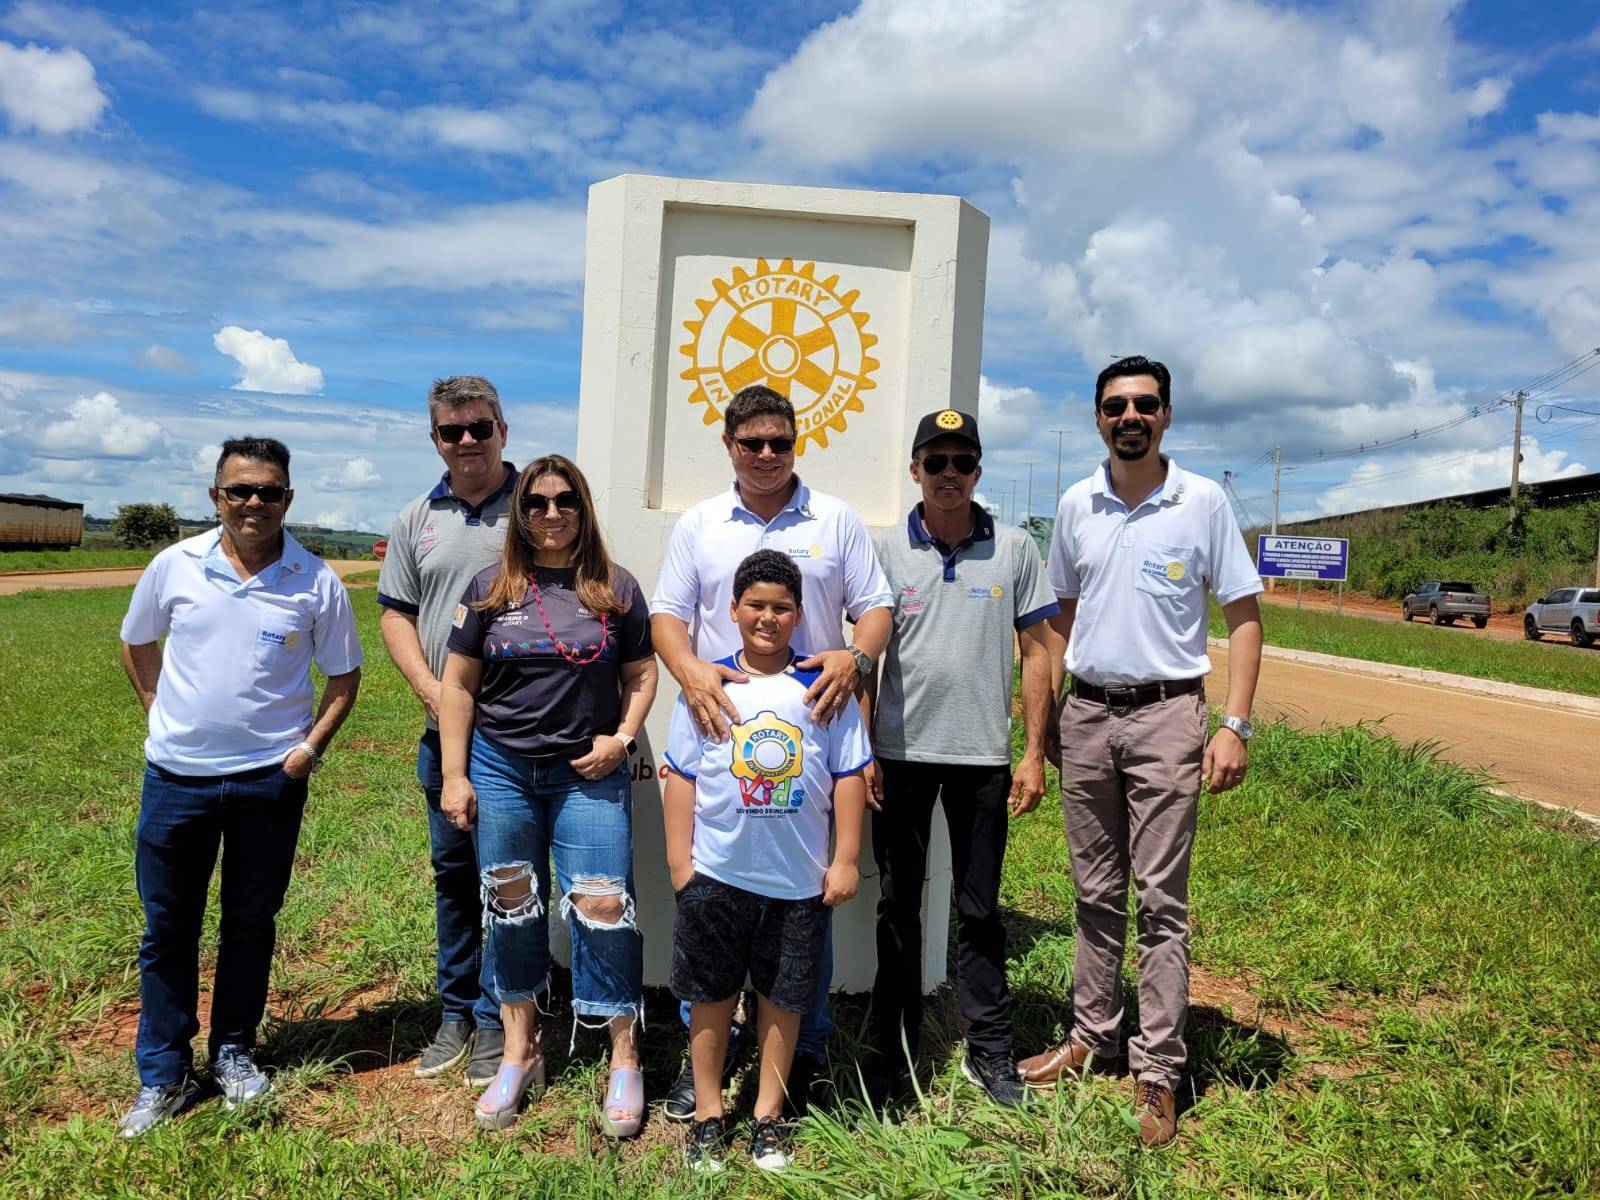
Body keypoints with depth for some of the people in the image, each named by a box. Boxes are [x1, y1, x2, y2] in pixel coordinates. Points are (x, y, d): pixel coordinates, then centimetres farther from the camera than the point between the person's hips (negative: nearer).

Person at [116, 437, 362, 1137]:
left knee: (251, 922, 13)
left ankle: (234, 1054, 31)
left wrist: (312, 745, -8)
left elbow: (343, 675, 2)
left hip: (270, 778, -1)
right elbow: (137, 643, 14)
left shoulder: (316, 582, -6)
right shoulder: (175, 566, -3)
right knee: (167, 928, 9)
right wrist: (161, 712, 6)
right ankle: (163, 1077, 24)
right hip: (177, 775, 1)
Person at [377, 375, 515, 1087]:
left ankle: (496, 1022, 16)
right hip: (444, 730, 5)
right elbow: (396, 613, 12)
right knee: (451, 871, 15)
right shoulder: (417, 520, 11)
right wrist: (428, 686, -4)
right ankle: (456, 1013, 31)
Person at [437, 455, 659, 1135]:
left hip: (589, 774, -1)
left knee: (602, 907, -5)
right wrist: (454, 775, 0)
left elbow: (641, 674, 7)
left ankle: (625, 1059, 10)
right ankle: (518, 1053, 27)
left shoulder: (616, 588, 2)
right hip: (500, 769, 2)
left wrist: (622, 738, -8)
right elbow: (458, 684, 5)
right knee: (512, 907, 11)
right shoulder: (489, 588, 3)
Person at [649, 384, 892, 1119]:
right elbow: (667, 614, 7)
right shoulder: (698, 526, 11)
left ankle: (805, 1050, 20)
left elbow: (874, 605, 5)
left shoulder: (837, 521, 8)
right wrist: (689, 669, -14)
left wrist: (855, 657, -16)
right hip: (719, 727, 1)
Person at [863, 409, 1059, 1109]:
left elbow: (1036, 652, 4)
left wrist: (1034, 753, 0)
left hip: (983, 757, 0)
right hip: (902, 754, 0)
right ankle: (892, 1053, 24)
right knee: (898, 907, 10)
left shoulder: (1014, 550, 2)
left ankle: (990, 1051, 25)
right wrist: (863, 751, -2)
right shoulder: (887, 551, 1)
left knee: (979, 910, 11)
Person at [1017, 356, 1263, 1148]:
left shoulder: (1203, 502, -4)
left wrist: (1235, 725, -12)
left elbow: (1243, 614, -3)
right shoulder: (1075, 505, 6)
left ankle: (1156, 1071, 9)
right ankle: (1092, 1036, 26)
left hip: (1166, 713, -4)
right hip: (1087, 711, 4)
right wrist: (1043, 716, 9)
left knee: (1160, 899, 0)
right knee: (1096, 893, 13)